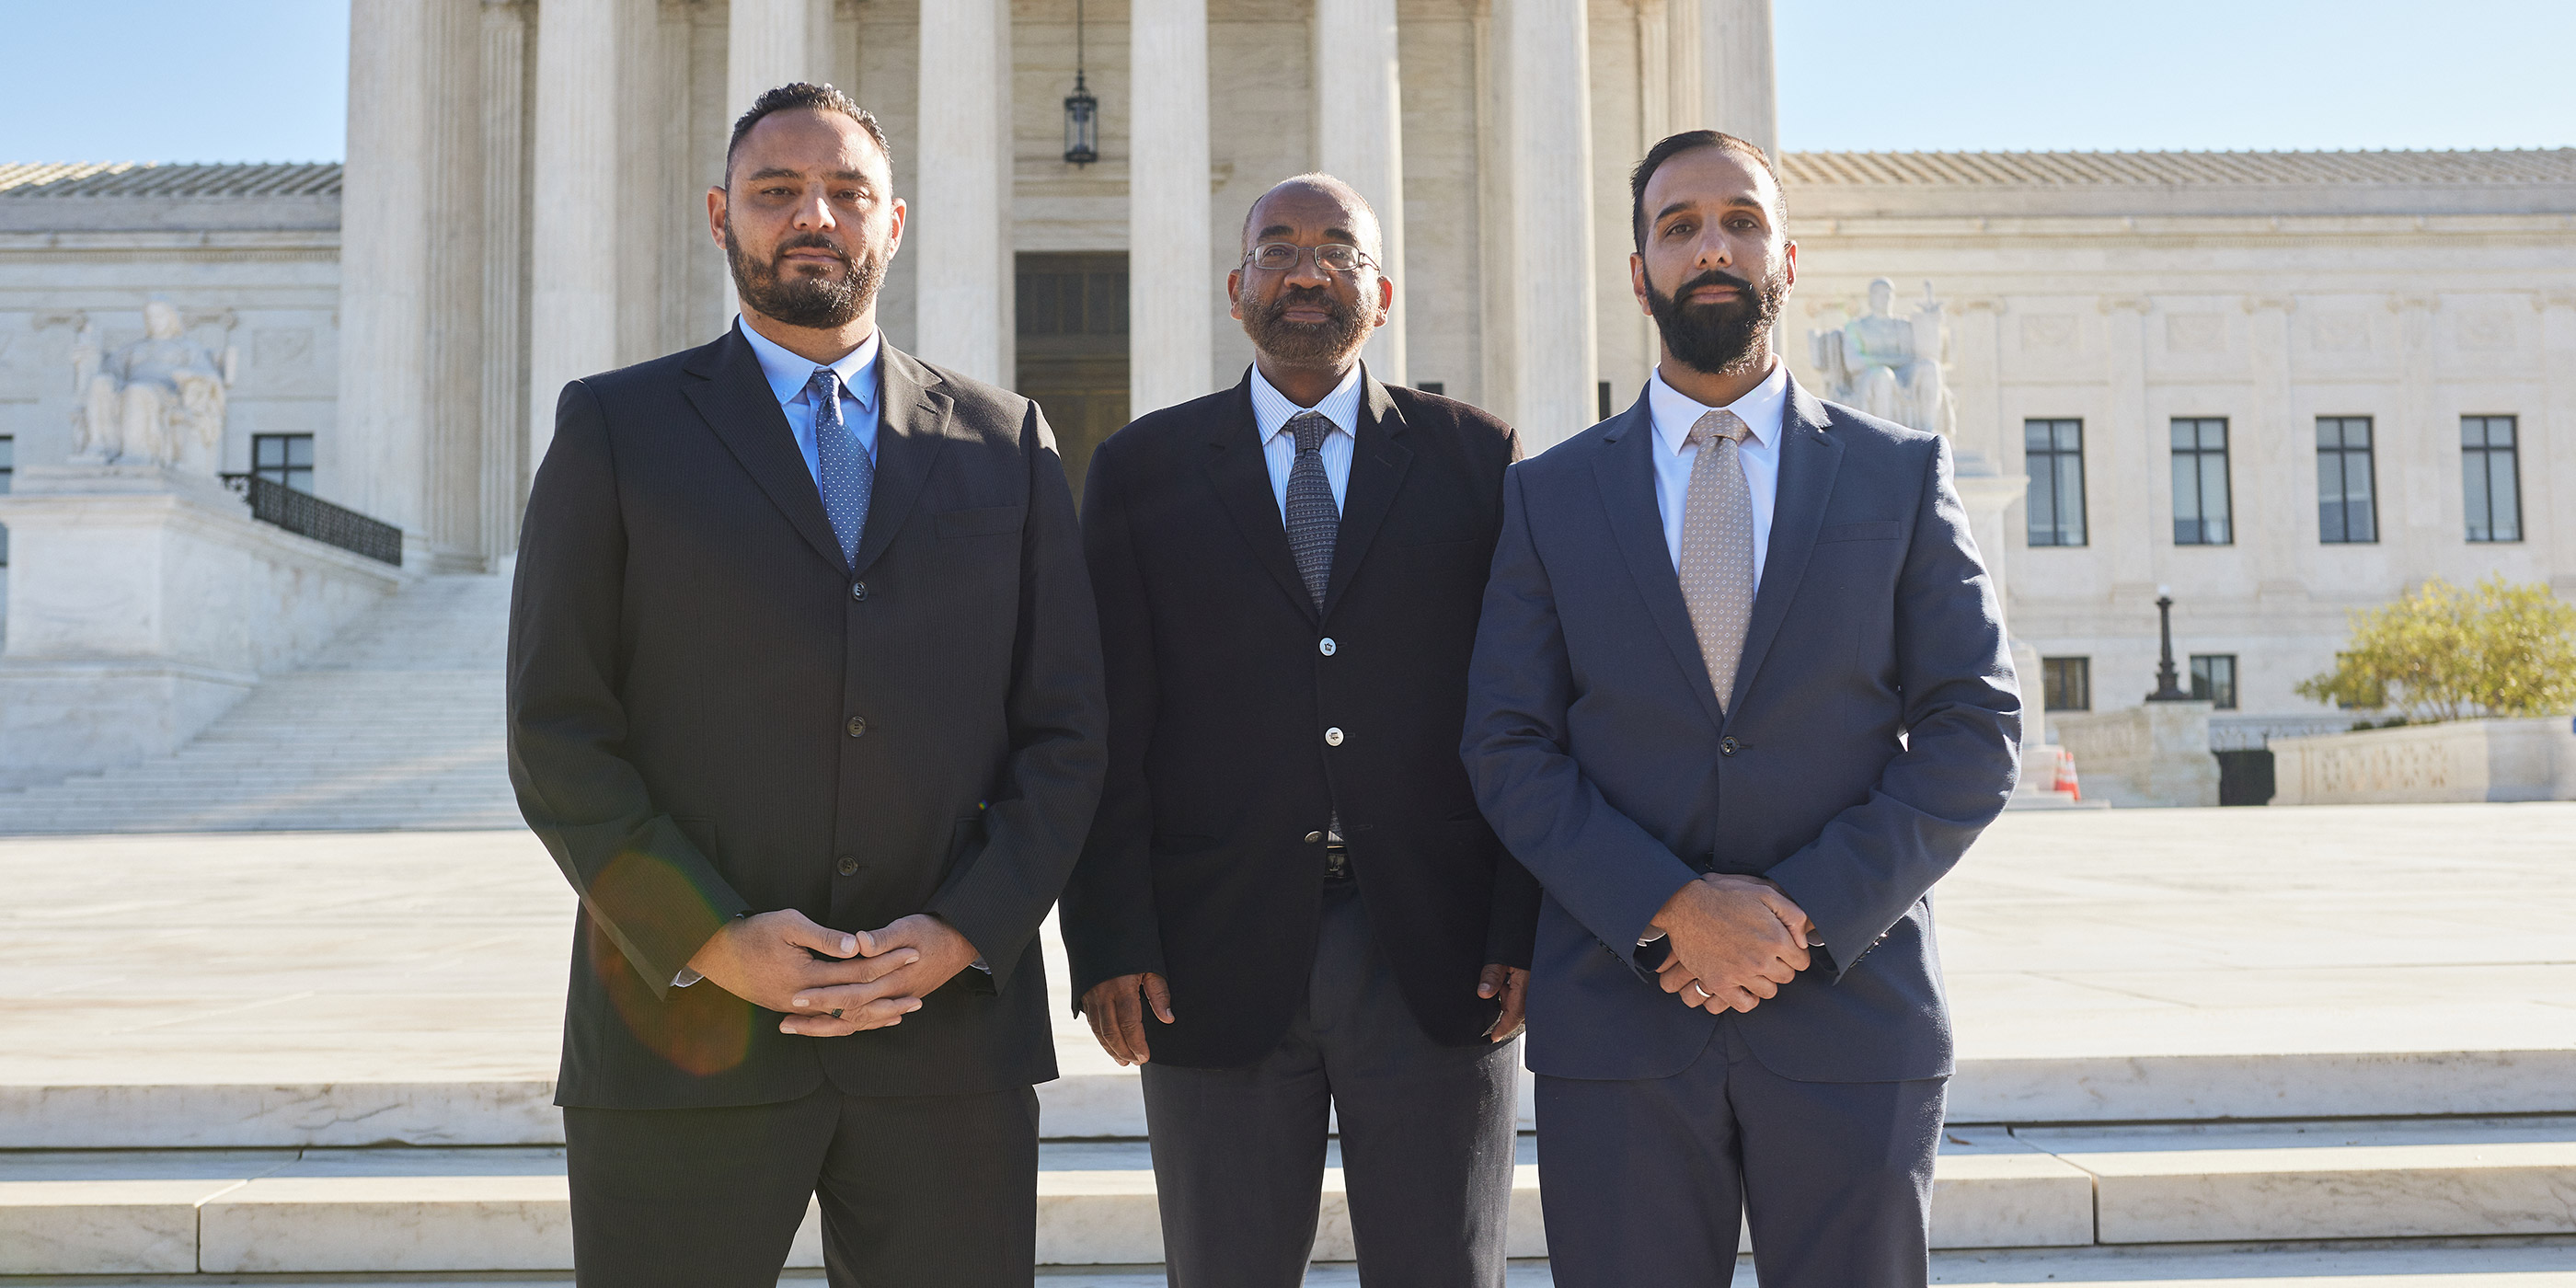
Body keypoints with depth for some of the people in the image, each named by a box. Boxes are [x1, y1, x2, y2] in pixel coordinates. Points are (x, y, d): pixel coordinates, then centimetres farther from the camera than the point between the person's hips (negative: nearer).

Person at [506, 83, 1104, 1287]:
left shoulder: (1005, 441, 9)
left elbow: (1064, 729, 6)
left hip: (950, 1029, 2)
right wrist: (709, 942, -11)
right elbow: (559, 735, -1)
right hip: (684, 1033, -1)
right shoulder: (615, 427, 4)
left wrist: (965, 933, -8)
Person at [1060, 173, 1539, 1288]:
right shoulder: (1140, 470, 7)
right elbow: (1109, 726, 2)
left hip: (1439, 958, 0)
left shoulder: (1477, 459, 7)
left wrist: (1528, 927, -4)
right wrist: (1107, 943, -6)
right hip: (1215, 969, 0)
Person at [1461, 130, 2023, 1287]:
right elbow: (1509, 751, 1)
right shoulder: (1550, 495, 7)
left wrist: (1808, 915, -11)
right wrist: (1671, 909, -13)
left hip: (1851, 1013, 0)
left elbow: (1974, 730, 0)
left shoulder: (1902, 476, 6)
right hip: (1616, 1021, 0)